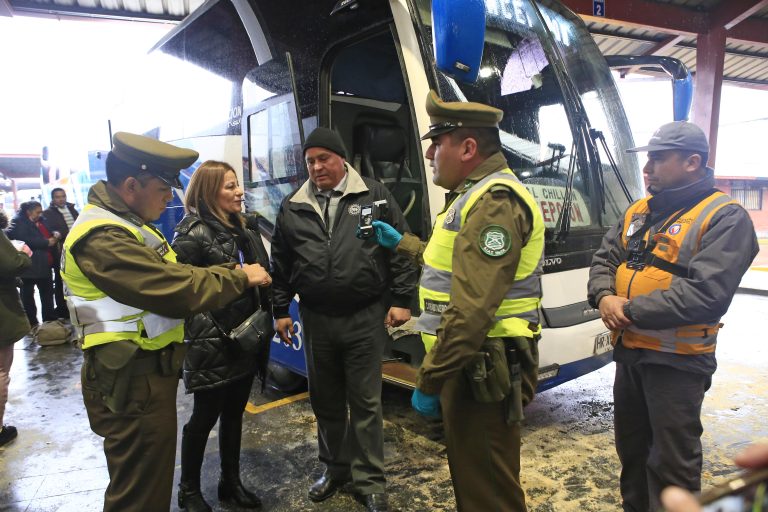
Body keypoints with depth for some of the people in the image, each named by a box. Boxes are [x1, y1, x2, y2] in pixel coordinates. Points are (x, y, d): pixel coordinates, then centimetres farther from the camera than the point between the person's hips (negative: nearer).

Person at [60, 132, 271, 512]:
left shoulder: (124, 223, 12)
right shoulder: (102, 238, -24)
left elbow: (168, 275, 11)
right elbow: (179, 290, -27)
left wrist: (233, 272, -1)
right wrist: (241, 277, -13)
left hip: (147, 372, 11)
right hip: (132, 381, -11)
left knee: (152, 478, 25)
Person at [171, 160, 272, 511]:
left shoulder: (243, 229, 11)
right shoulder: (193, 233, -12)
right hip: (213, 344, -7)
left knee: (234, 414, 18)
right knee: (205, 417, 8)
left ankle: (231, 483, 34)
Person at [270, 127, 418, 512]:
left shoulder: (374, 196, -1)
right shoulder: (292, 208, 7)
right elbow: (281, 264, 13)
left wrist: (400, 299, -4)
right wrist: (280, 310, 11)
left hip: (365, 318, -3)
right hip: (316, 320, 4)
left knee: (366, 402, 6)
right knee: (325, 401, 16)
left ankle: (370, 480, 23)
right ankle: (335, 468, 36)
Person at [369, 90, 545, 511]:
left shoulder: (493, 203, -21)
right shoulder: (477, 195, 15)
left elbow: (471, 312, -28)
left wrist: (428, 381, -22)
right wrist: (400, 243, 31)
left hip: (483, 370, -11)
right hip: (472, 362, 11)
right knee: (470, 472, 25)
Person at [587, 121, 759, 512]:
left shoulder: (725, 218, -13)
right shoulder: (638, 211, 10)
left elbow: (707, 294, -24)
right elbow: (605, 258, 10)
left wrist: (631, 310, -21)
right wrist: (604, 296, -12)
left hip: (676, 361, -7)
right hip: (629, 351, 8)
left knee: (671, 462, 6)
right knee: (631, 448, 23)